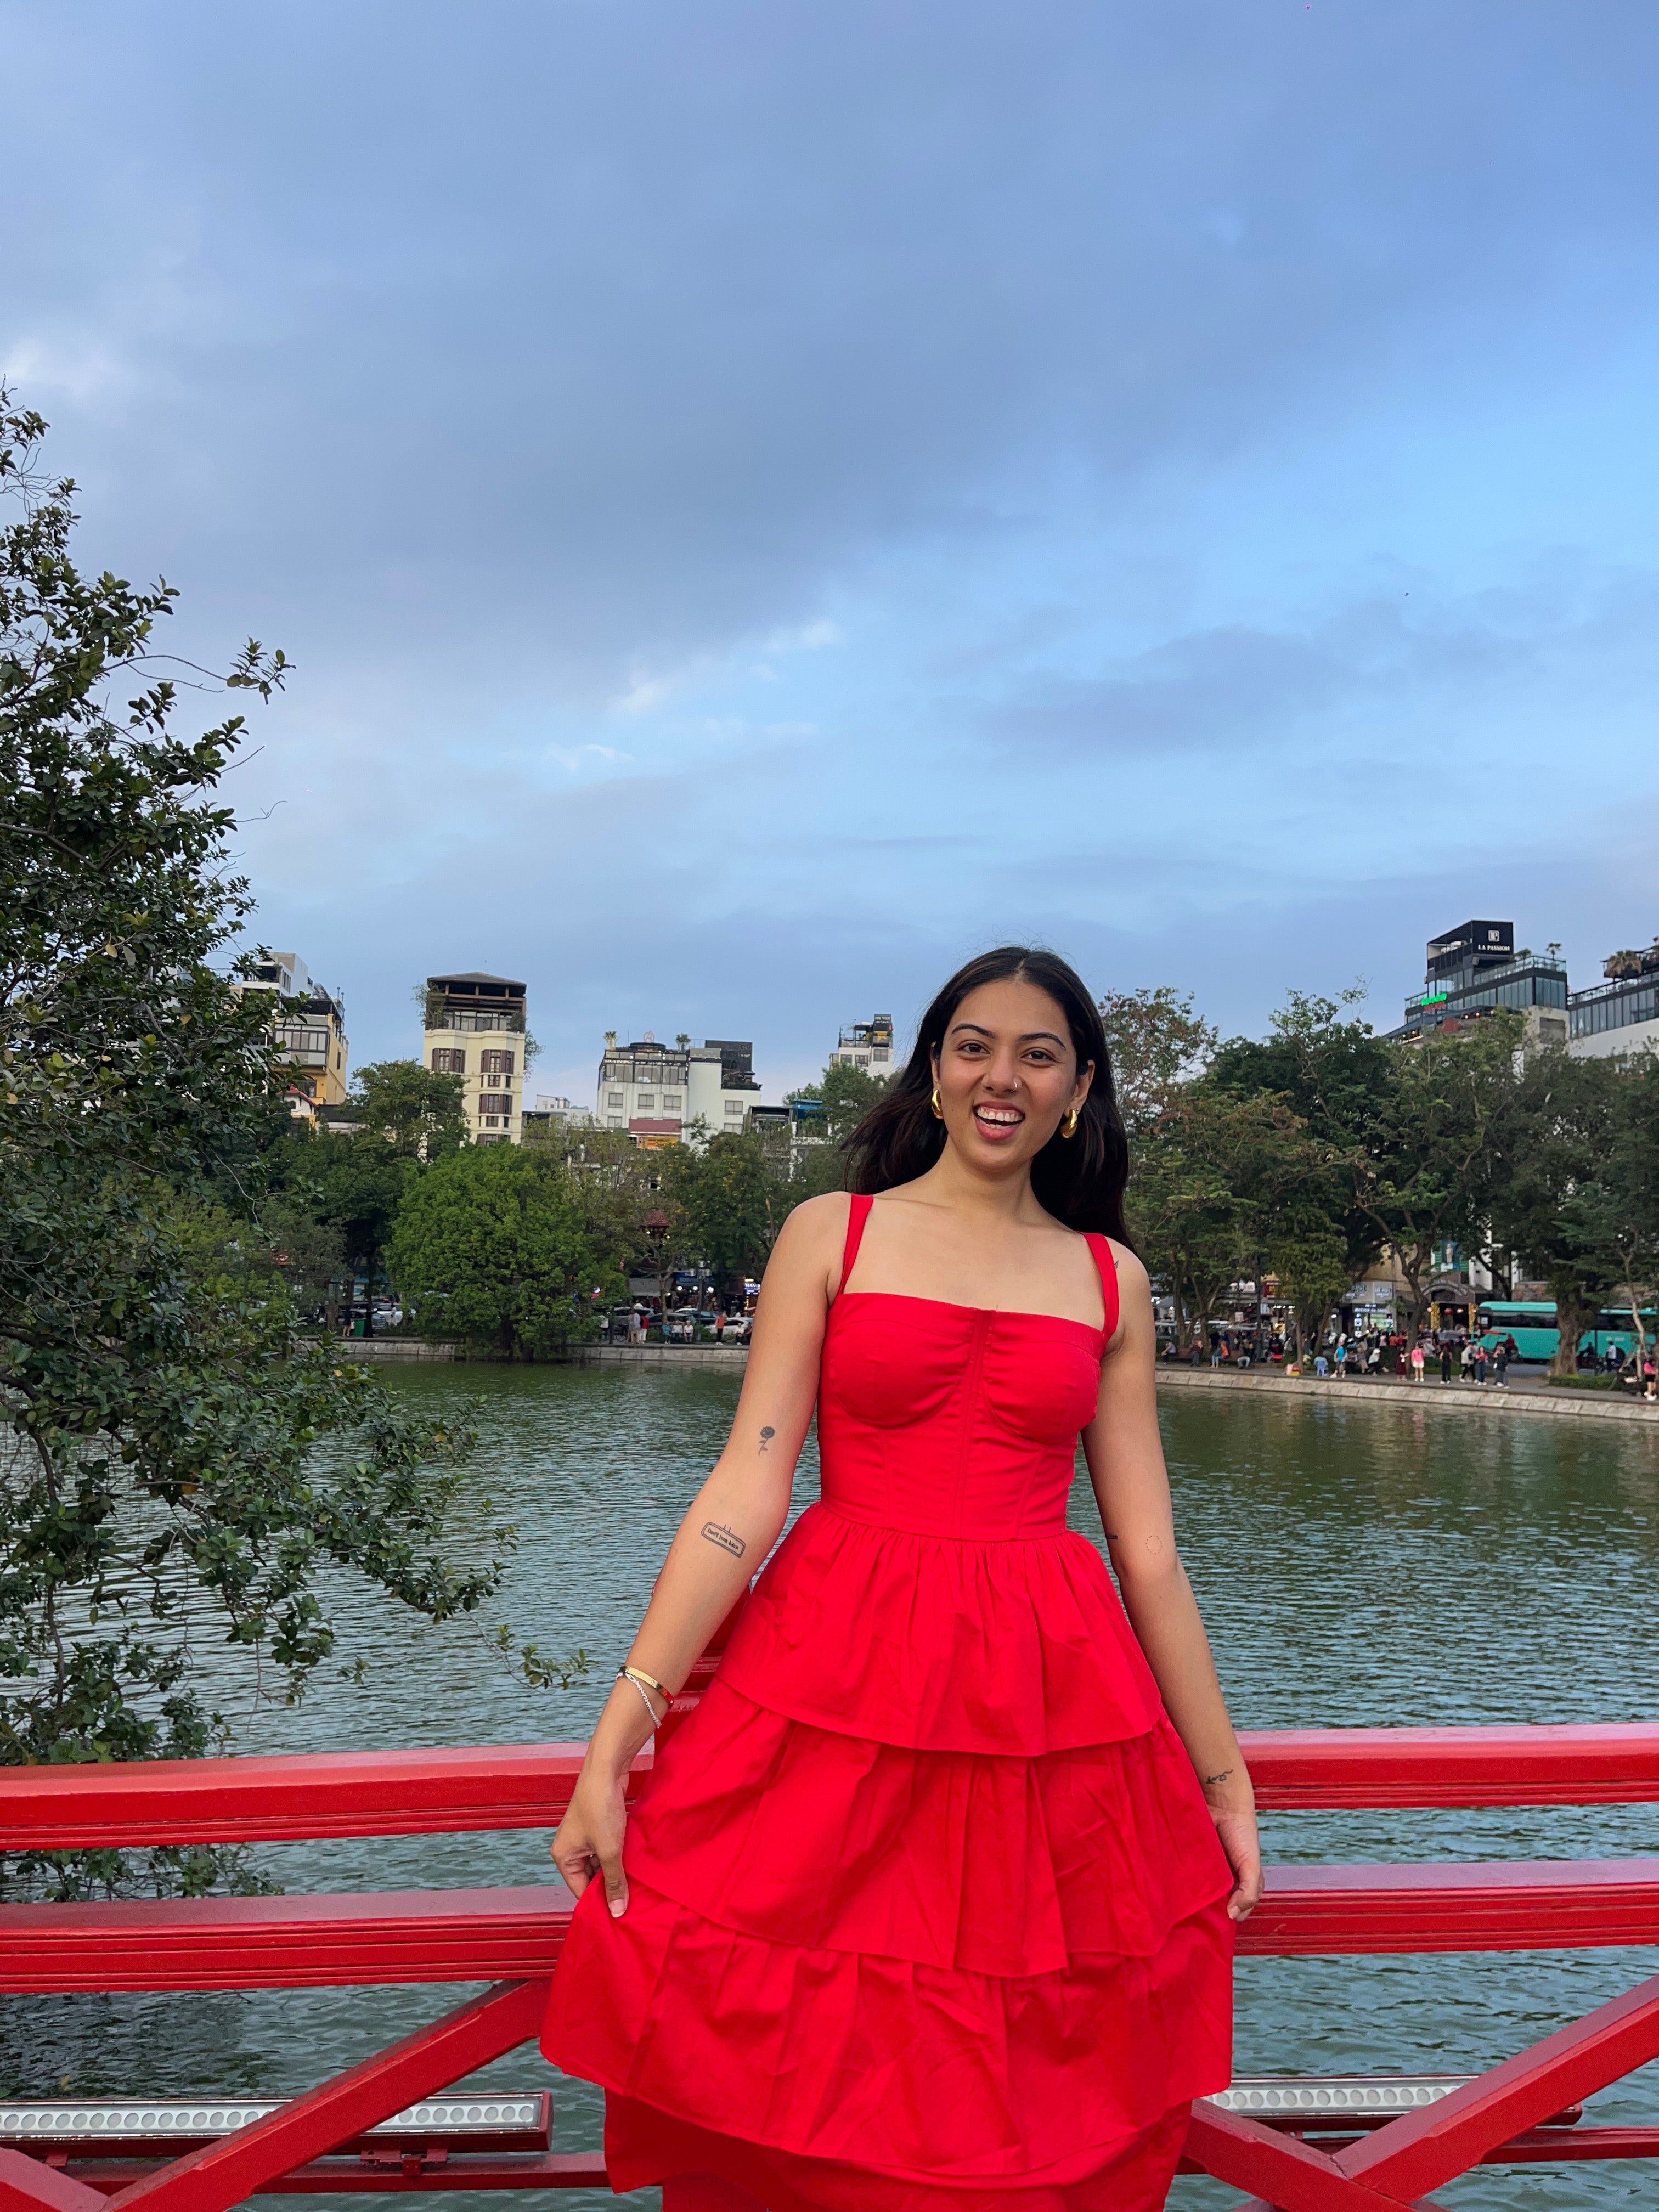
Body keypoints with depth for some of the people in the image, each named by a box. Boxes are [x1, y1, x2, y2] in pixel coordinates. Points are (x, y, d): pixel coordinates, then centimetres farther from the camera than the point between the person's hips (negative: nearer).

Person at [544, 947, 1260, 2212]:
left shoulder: (1110, 1280, 9)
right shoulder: (832, 1235, 3)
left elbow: (1147, 1546, 12)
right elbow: (746, 1492, -4)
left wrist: (1226, 1779, 13)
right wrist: (616, 1742, -10)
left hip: (1051, 1711, 2)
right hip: (839, 1684, -2)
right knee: (807, 2085, 4)